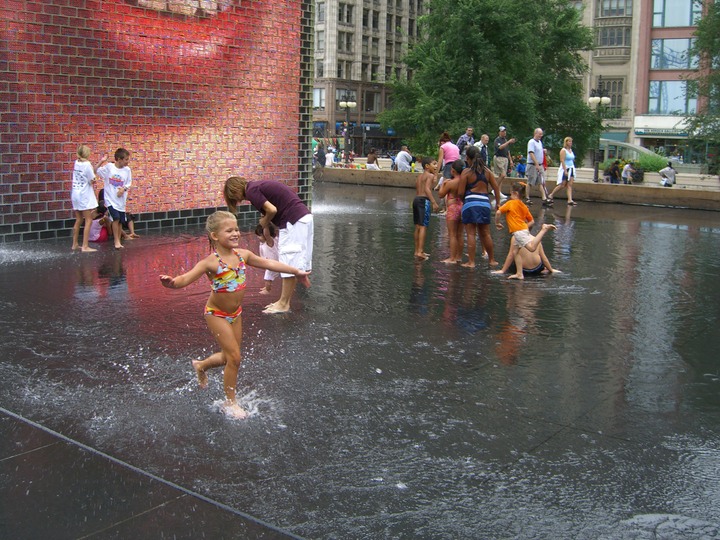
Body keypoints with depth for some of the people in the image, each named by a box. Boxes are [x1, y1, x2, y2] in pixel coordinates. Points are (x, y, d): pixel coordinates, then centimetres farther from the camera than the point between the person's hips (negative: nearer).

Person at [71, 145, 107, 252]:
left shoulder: (76, 163, 7)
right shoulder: (87, 164, -15)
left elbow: (91, 170, 10)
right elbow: (92, 181, -13)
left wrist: (100, 162, 10)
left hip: (75, 194, 8)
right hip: (85, 195, -8)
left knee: (79, 220, 16)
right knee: (88, 221, -3)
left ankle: (75, 244, 21)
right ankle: (85, 246, -7)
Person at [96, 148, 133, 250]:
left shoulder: (127, 170, -2)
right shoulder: (108, 167, -8)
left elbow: (129, 184, 6)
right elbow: (96, 172, -2)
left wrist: (124, 189, -14)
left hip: (121, 200, 3)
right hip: (110, 199, -3)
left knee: (120, 222, 9)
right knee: (116, 218, -17)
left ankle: (118, 242, 23)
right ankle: (116, 241, -3)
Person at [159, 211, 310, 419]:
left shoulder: (242, 255, -5)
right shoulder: (211, 262, -23)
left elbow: (268, 263, 8)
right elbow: (187, 278, -33)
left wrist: (295, 271, 15)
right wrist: (172, 282, -56)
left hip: (235, 313, 7)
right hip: (217, 314, -6)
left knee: (230, 356, 15)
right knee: (234, 357, -8)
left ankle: (201, 365, 47)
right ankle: (230, 402, 10)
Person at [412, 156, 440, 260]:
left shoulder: (419, 175, 20)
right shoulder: (430, 175, -5)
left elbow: (417, 188, 16)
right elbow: (427, 189, -17)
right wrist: (434, 202, -22)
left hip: (416, 199, 8)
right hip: (424, 200, -8)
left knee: (418, 227, 13)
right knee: (423, 226, -9)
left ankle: (417, 251, 19)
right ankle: (420, 252, -15)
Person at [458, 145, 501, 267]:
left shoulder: (466, 172, -4)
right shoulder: (487, 171, 9)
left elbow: (460, 192, -6)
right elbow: (496, 188, 8)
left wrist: (461, 201, 13)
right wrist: (498, 203, 16)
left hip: (470, 203, -4)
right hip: (485, 203, 5)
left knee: (471, 234, -1)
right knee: (485, 233, 15)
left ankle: (471, 262, -2)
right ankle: (491, 260, 24)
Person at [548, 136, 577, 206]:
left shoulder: (571, 150, 14)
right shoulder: (563, 150, -9)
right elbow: (562, 161, -17)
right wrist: (565, 171, -23)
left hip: (571, 169, 7)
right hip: (564, 169, -7)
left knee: (570, 185, -2)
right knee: (562, 185, -4)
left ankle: (570, 200, -8)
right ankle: (551, 195, 12)